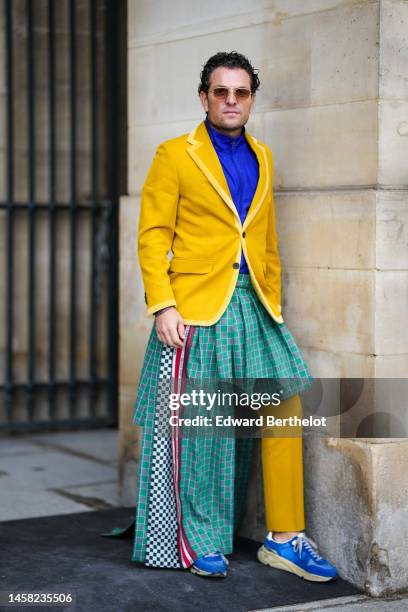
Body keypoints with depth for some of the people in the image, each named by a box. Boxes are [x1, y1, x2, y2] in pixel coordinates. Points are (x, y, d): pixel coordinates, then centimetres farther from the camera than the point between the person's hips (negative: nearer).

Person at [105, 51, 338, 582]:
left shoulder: (263, 158, 16)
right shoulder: (175, 155, 2)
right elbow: (153, 236, -3)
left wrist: (273, 306, 14)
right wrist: (162, 306, -12)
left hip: (254, 307, 5)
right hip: (195, 308, -4)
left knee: (285, 409, -2)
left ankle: (285, 538, 7)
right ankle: (198, 542, 13)